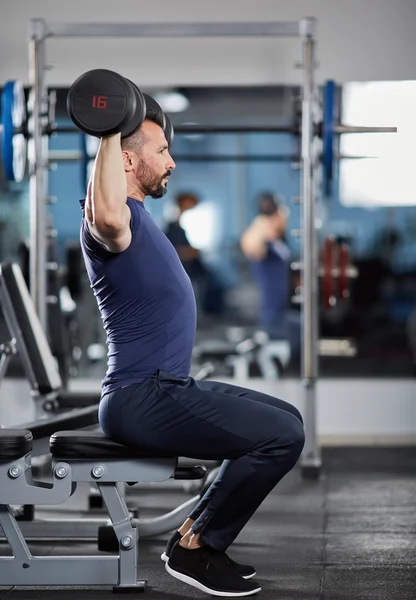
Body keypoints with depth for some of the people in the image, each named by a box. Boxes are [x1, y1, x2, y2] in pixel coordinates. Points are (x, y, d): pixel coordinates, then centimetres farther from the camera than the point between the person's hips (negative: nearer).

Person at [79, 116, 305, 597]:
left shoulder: (133, 214, 14)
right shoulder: (112, 220, -17)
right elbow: (107, 217, -44)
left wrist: (130, 125, 32)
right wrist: (111, 132, -35)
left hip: (163, 389, 11)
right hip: (143, 400, -11)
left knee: (285, 420, 18)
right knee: (283, 436, -17)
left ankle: (198, 536, 15)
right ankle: (193, 548, -5)